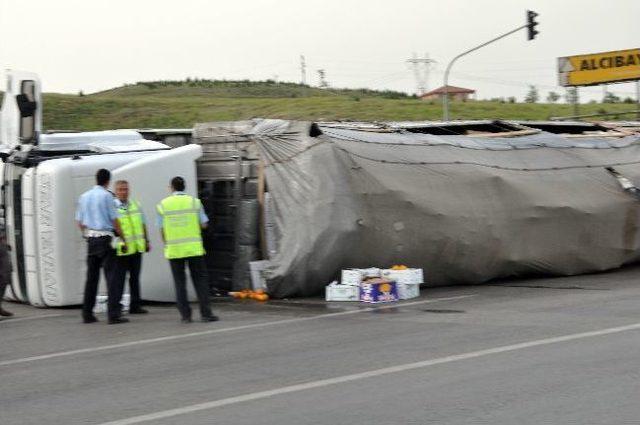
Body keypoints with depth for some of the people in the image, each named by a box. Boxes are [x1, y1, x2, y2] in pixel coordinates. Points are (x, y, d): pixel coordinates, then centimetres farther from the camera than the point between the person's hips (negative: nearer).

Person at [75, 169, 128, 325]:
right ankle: (114, 314, -11)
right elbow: (114, 219, -7)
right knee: (110, 276, -6)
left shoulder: (84, 196, 11)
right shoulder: (106, 195, -7)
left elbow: (79, 221, 14)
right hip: (105, 238, -6)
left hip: (91, 239, 6)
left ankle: (87, 314, 13)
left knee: (91, 276, 12)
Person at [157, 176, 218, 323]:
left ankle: (185, 315, 4)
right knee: (200, 280, 5)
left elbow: (162, 230, 2)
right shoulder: (194, 202, 1)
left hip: (173, 249, 1)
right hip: (194, 248, -1)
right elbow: (204, 224, 2)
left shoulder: (163, 205, 2)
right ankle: (205, 313, 0)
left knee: (180, 282, 7)